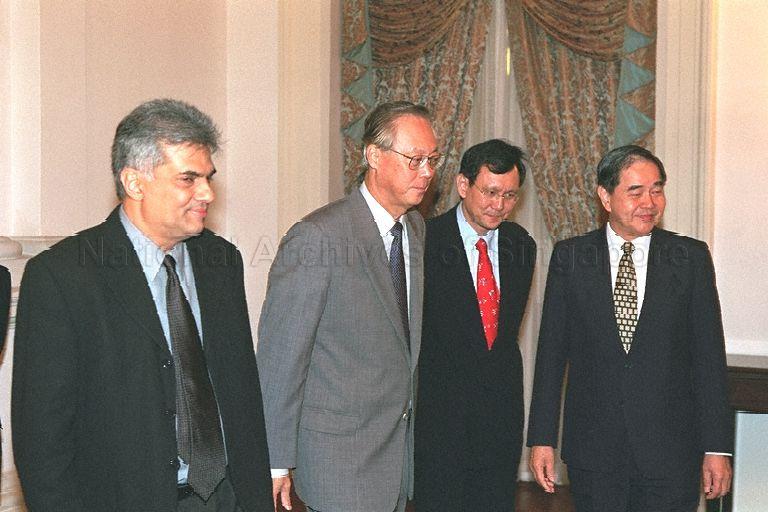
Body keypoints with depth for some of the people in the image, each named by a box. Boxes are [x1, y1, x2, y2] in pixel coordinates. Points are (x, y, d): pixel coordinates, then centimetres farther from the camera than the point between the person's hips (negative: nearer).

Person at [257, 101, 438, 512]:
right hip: (340, 455, -7)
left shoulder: (416, 229, 8)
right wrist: (277, 463, -14)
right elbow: (279, 357, -16)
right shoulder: (316, 237, -18)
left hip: (402, 444, 7)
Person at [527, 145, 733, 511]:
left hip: (671, 450, 0)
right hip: (592, 447, 1)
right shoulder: (570, 257, 1)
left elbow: (709, 355, 0)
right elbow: (551, 351, 2)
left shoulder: (691, 257, 0)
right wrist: (542, 439, -1)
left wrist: (717, 448, -2)